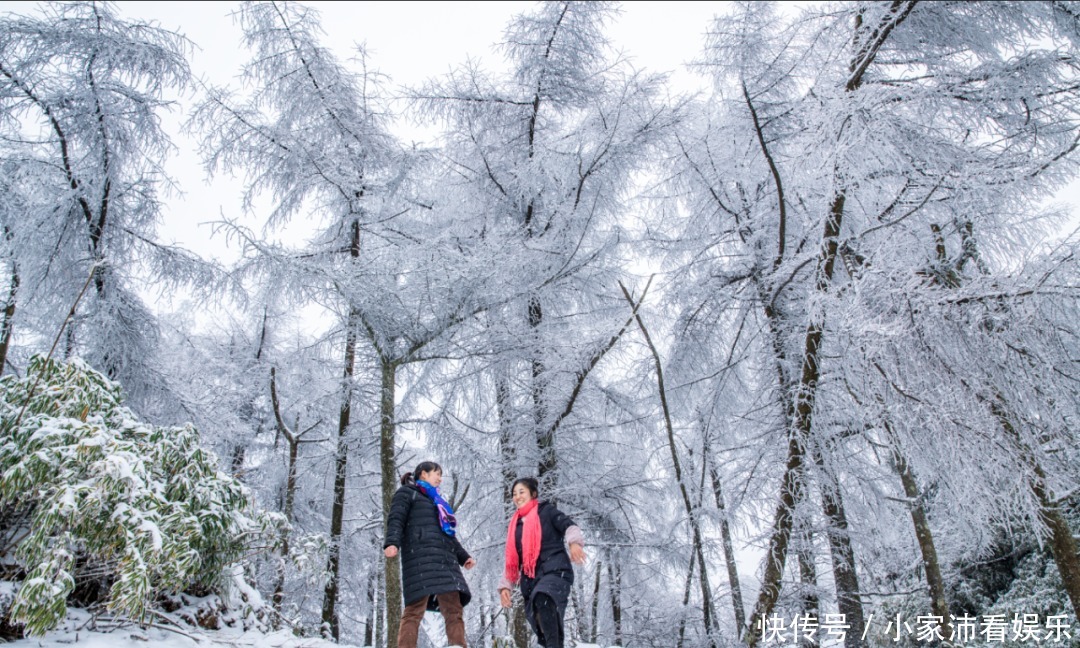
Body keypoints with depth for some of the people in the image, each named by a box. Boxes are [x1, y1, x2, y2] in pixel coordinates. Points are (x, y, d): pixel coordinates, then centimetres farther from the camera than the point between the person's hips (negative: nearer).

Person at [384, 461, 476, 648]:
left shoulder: (437, 501, 36)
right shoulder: (407, 493, 14)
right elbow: (396, 519, -3)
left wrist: (463, 556, 30)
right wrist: (392, 542, -22)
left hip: (445, 559, 7)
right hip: (420, 557, -7)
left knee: (454, 608, -5)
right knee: (417, 607, -19)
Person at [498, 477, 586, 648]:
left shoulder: (546, 510, 7)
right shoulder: (516, 524, 21)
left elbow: (568, 525, -9)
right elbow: (512, 560, 23)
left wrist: (574, 542, -31)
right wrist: (505, 585, 12)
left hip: (555, 571, -6)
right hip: (531, 580, 6)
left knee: (543, 600, -35)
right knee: (542, 630, 0)